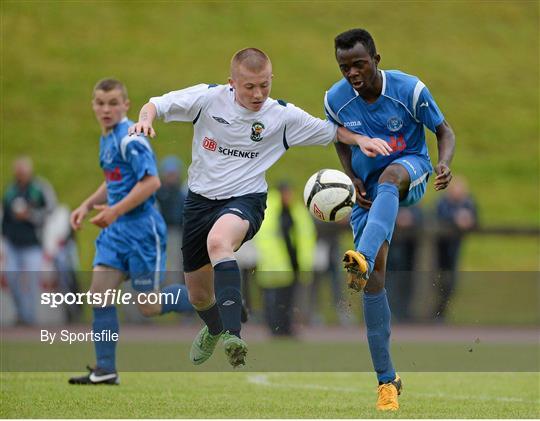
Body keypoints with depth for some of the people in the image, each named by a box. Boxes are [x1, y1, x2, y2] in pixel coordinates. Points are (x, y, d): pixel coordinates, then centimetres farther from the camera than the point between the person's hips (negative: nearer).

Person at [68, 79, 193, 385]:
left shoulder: (130, 139, -16)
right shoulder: (107, 139, 13)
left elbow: (151, 181, -23)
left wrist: (115, 211, -25)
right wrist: (87, 206, 13)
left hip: (142, 228, -9)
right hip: (117, 229, 9)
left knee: (149, 306, -4)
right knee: (100, 293, -1)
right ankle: (106, 371, 2)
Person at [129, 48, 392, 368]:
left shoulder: (283, 115, -7)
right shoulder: (209, 98, -8)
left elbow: (330, 131, 5)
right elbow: (157, 104, -5)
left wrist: (359, 138, -13)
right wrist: (145, 119, -27)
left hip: (245, 199, -3)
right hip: (201, 198, 3)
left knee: (218, 241, -40)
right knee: (198, 295, 13)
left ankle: (233, 337, -48)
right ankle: (214, 329, 52)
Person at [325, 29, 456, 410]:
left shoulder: (409, 89, -17)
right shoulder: (336, 100, -8)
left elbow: (444, 131, -6)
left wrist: (444, 165, -27)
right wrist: (352, 179, -6)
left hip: (411, 169, -3)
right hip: (368, 188, 3)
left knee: (389, 175, -41)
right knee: (375, 273, -10)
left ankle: (363, 258, -65)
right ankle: (387, 379, -2)